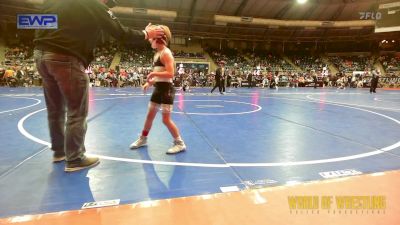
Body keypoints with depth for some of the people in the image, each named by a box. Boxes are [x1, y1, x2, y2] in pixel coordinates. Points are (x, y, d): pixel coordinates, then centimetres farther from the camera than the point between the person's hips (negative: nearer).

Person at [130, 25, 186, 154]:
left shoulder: (166, 53, -14)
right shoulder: (157, 53, 15)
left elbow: (170, 74, -24)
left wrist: (153, 73, -19)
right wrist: (150, 82, 12)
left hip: (166, 89, -9)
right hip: (158, 88, 9)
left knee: (166, 119, -6)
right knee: (150, 115, 17)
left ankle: (180, 143, 9)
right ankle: (143, 139, 33)